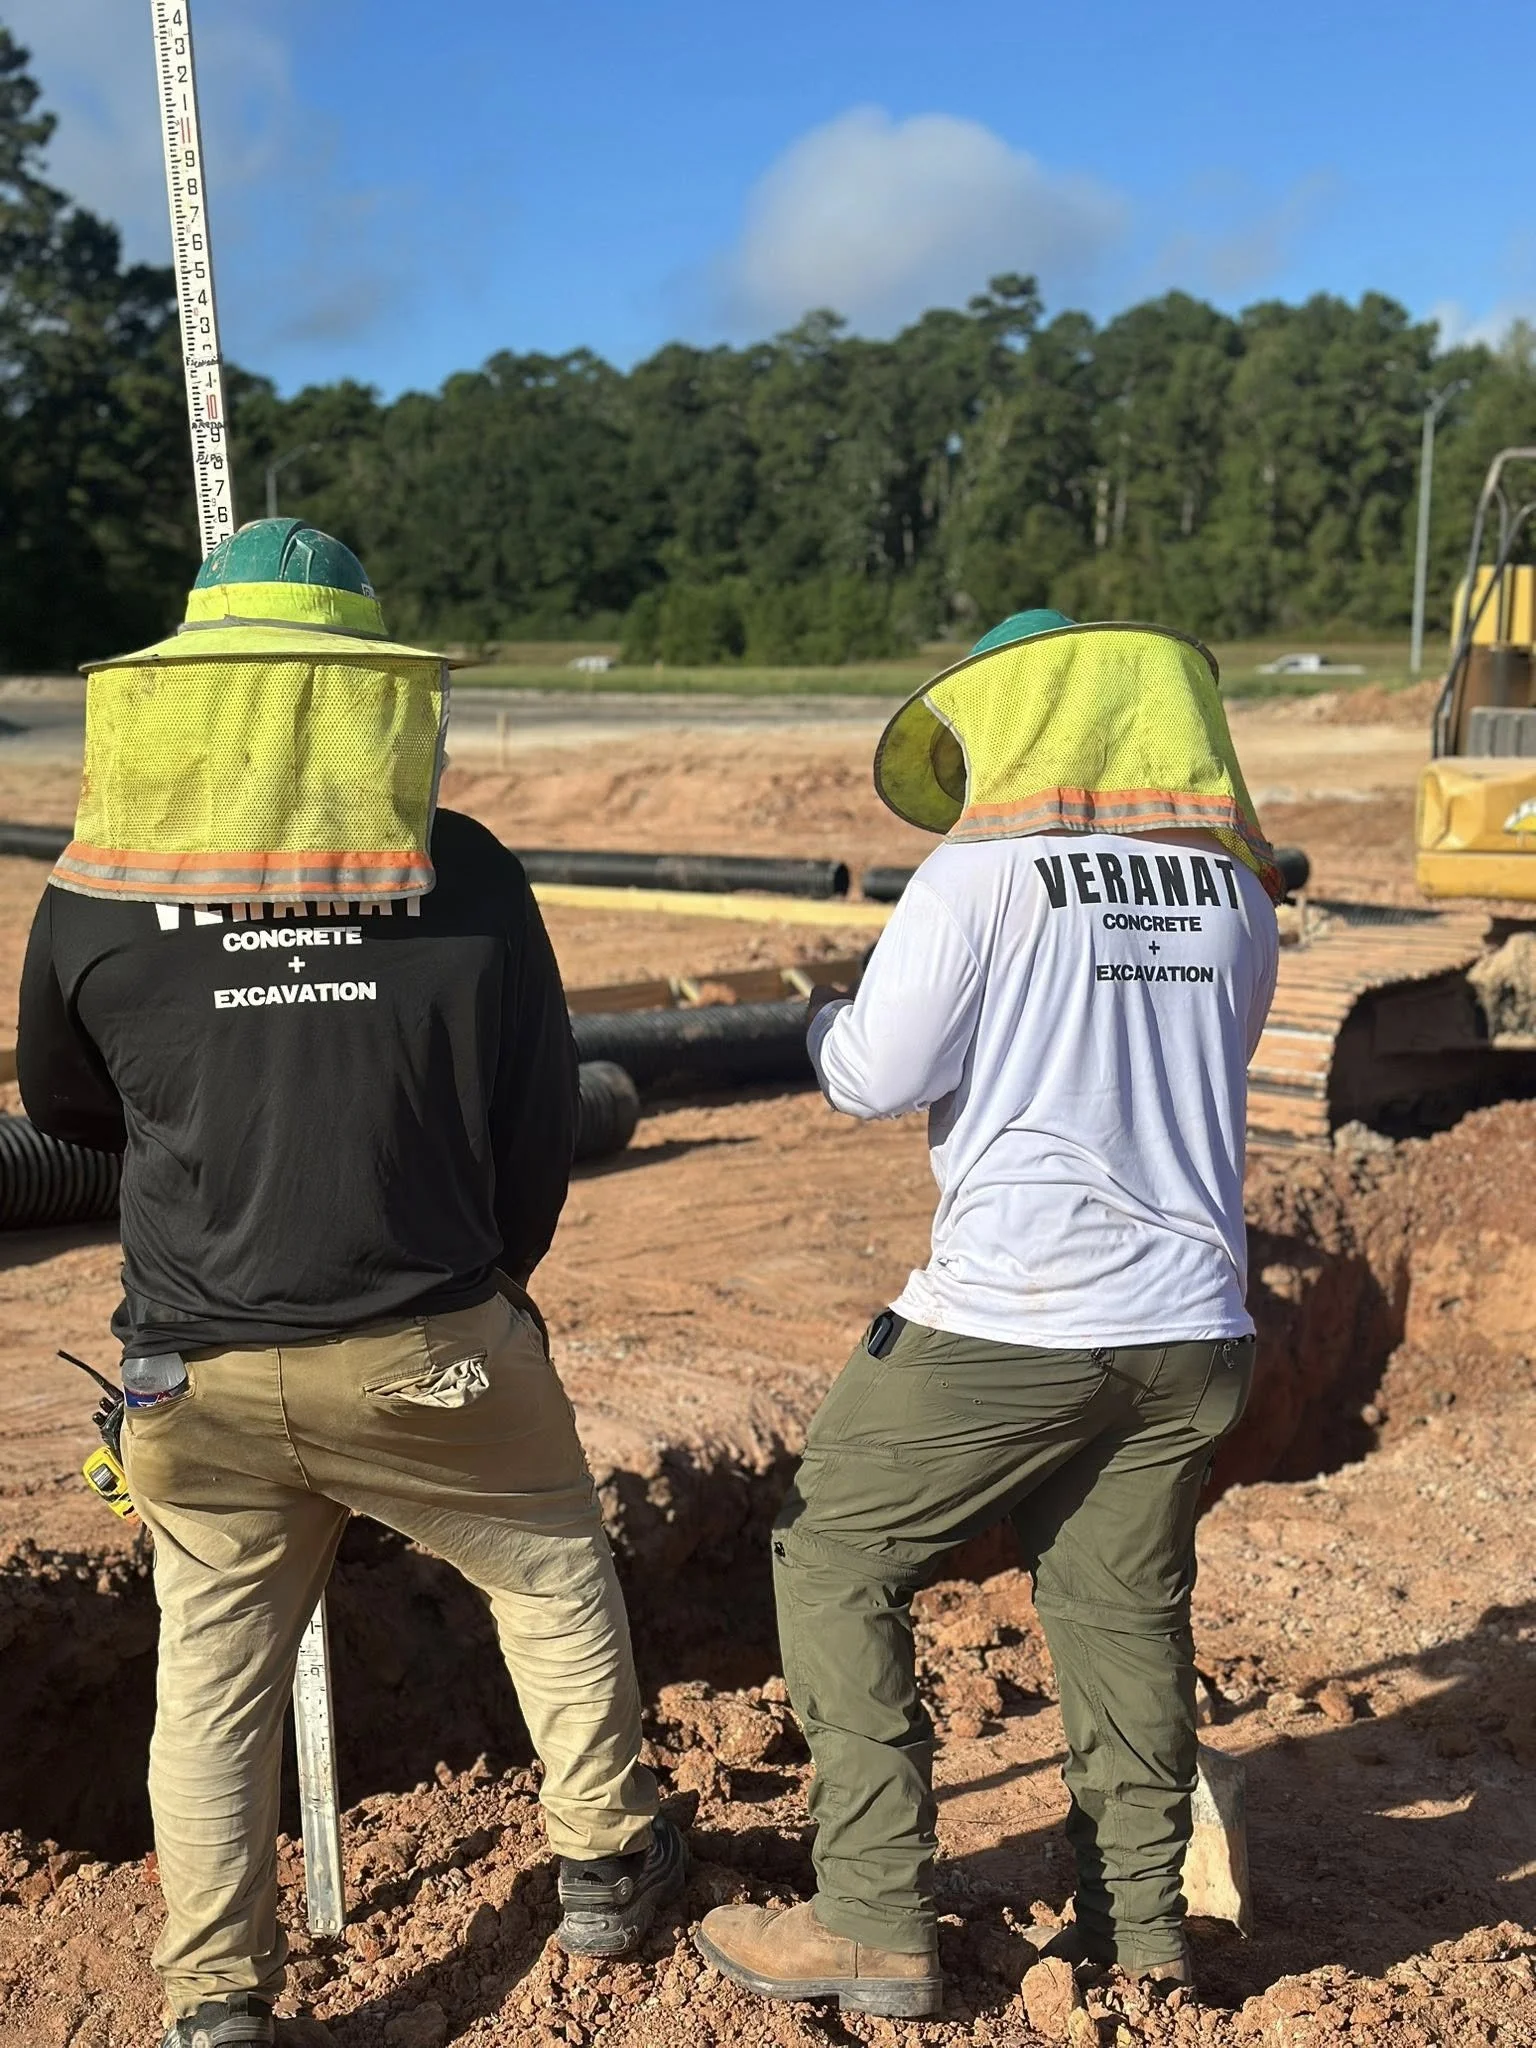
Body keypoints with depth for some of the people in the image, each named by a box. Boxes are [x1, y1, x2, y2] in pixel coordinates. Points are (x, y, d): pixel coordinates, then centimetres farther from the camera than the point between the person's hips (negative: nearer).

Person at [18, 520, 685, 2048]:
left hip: (197, 1371, 1)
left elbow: (60, 1104, 12)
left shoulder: (97, 889, -4)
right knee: (556, 1580, 22)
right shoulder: (461, 873, -7)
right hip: (429, 1351, -1)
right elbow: (543, 1120, 0)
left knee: (211, 1680, 17)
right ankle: (604, 1866, 34)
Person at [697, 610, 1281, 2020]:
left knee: (834, 1562, 10)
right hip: (1194, 1322, 6)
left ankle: (876, 1927, 12)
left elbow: (874, 1079, -9)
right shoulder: (1235, 887, 7)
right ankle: (1139, 1919, 29)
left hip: (1010, 1321, -6)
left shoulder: (979, 876, -10)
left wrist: (826, 1013, 12)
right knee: (1125, 1601, 19)